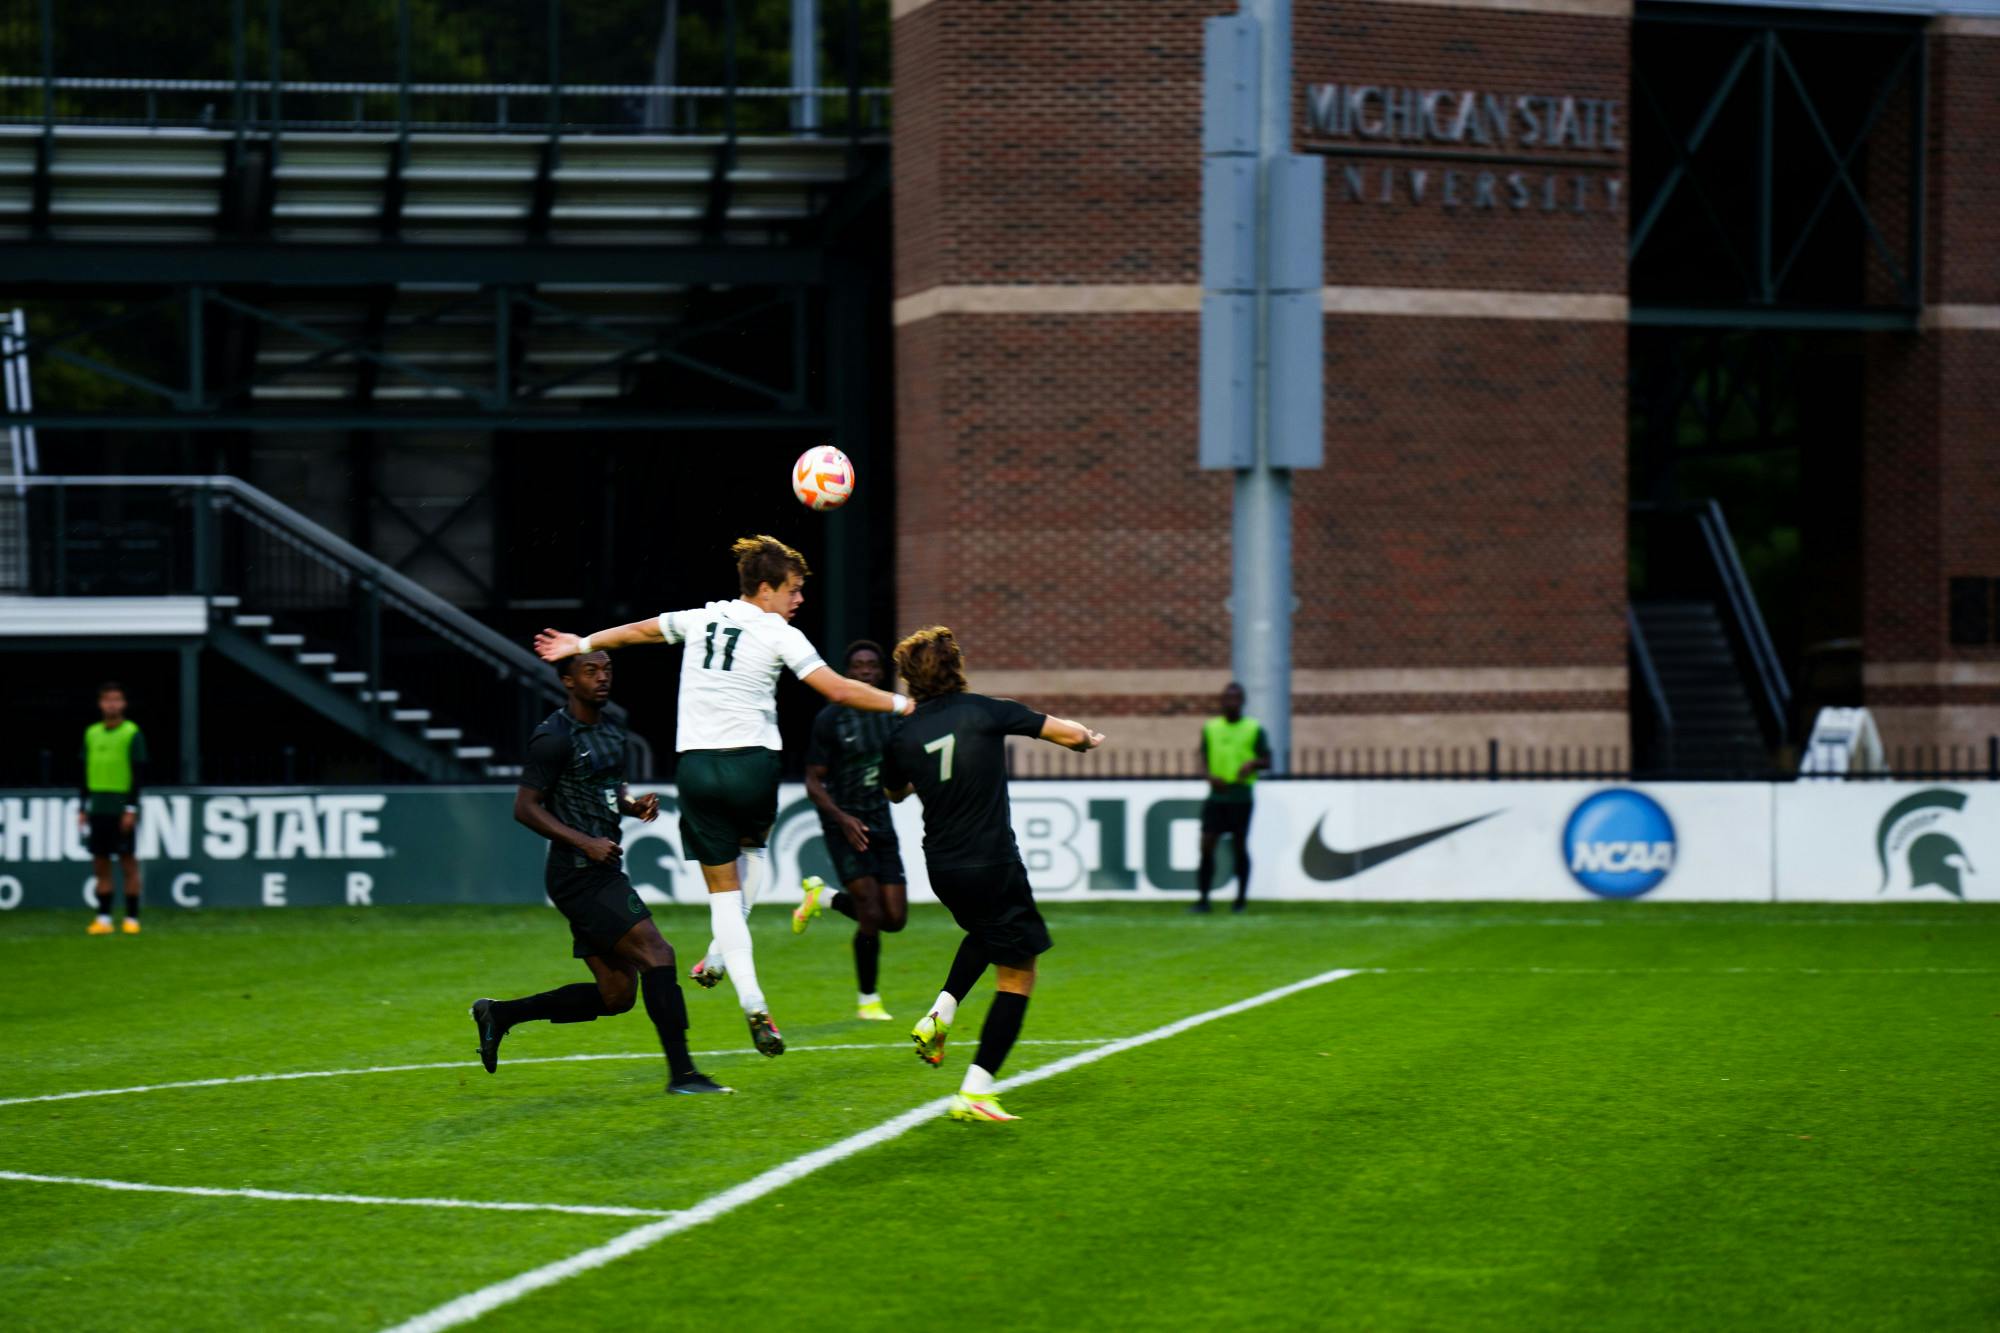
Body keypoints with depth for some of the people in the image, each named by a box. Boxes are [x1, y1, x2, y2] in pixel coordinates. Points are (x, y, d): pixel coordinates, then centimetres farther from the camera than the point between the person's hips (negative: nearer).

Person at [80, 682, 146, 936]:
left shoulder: (132, 733, -3)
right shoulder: (92, 733, 11)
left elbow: (138, 773, -6)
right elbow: (86, 773, 15)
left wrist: (131, 809, -12)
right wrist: (83, 807, 11)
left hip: (122, 808, -5)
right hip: (98, 808, 5)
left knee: (128, 862, -2)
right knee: (100, 864, 4)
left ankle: (132, 919, 2)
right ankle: (103, 919, 8)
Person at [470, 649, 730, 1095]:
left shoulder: (612, 732, 15)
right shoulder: (554, 737, -12)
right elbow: (525, 807, -13)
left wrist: (635, 805, 6)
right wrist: (585, 842, -21)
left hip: (604, 872, 10)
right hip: (578, 874, -10)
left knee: (615, 994, 9)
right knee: (656, 953, -16)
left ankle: (499, 1014, 19)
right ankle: (681, 1072, -14)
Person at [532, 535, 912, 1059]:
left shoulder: (702, 619, 10)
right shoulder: (779, 636, -4)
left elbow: (638, 630, 25)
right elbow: (838, 689, -10)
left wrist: (582, 644, 38)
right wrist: (903, 704, -3)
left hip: (696, 765, 3)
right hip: (752, 762, -3)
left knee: (722, 887, 6)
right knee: (755, 844, 30)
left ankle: (752, 1001, -8)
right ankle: (719, 956, 17)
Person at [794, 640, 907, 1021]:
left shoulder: (895, 715, 7)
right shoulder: (830, 718, -7)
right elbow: (813, 782, -7)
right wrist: (842, 818, -21)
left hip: (880, 823, 5)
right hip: (844, 827, -5)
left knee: (895, 918, -1)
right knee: (871, 914, -15)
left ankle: (824, 897, 26)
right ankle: (867, 999, 4)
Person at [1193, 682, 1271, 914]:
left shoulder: (1254, 729, 2)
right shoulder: (1210, 728, 10)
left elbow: (1267, 762, 4)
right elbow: (1204, 757, 14)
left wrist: (1253, 764, -17)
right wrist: (1210, 775, -6)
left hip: (1241, 794, -2)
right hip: (1217, 793, 2)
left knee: (1239, 846, 3)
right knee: (1207, 844, -6)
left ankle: (1241, 899, 13)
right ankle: (1203, 899, -1)